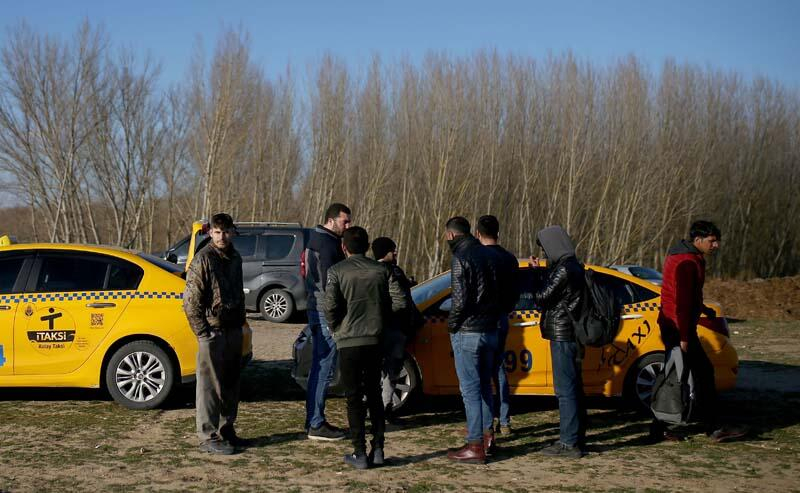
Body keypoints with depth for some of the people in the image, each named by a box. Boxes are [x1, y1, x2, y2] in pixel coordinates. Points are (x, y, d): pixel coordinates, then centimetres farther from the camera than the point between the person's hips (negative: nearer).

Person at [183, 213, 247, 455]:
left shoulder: (235, 258, 12)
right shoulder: (203, 259, -11)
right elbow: (190, 300, -13)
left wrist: (241, 320, 15)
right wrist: (203, 333, -15)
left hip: (234, 330, 8)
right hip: (213, 332, -8)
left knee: (231, 383, 15)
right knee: (210, 385, -3)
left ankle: (227, 429, 26)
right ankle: (208, 437, 2)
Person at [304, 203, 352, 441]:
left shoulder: (315, 241, 17)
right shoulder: (328, 244, -16)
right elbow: (329, 284, -21)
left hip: (316, 311, 11)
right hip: (326, 314, -11)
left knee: (319, 367, 15)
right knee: (324, 369, -7)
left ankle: (314, 420, 21)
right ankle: (316, 425, -4)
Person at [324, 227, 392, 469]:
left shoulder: (337, 271, -7)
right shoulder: (380, 271, 3)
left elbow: (331, 306, -13)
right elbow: (387, 305, 6)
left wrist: (335, 328, 5)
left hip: (349, 342, -3)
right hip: (375, 340, 3)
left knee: (354, 398, 3)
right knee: (374, 395, 14)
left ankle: (360, 454, 2)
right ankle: (377, 450, 13)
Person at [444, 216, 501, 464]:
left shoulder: (461, 258, -14)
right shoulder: (487, 255, 12)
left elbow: (460, 299, -20)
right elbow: (498, 293, 14)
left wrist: (451, 323, -5)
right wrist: (492, 318, 16)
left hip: (468, 332, -8)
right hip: (490, 330, 8)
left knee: (470, 389, -4)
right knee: (484, 386, 18)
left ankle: (475, 446, -2)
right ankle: (487, 436, 24)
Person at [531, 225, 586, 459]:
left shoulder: (563, 269, -17)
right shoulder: (575, 267, 14)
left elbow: (542, 297, -16)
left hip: (562, 335, -10)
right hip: (573, 334, 10)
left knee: (565, 389, -7)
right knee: (574, 387, 16)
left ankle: (569, 443, -4)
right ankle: (577, 438, 25)